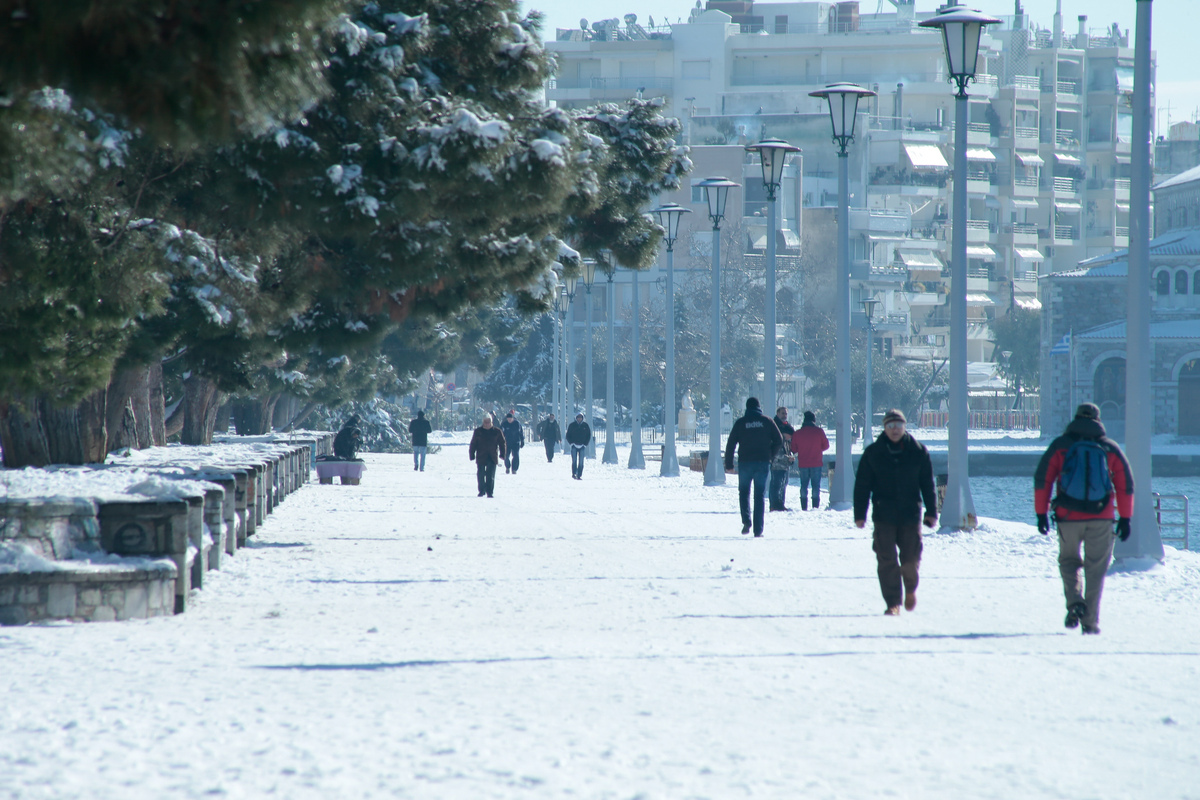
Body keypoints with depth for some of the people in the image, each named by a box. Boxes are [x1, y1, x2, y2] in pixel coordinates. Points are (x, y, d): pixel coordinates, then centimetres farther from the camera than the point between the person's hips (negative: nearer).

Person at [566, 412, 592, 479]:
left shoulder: (586, 426, 5)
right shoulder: (572, 425, 3)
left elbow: (588, 436, 11)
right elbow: (568, 435, 8)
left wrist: (585, 444, -1)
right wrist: (571, 443, -5)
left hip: (582, 446, 1)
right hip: (574, 446, -1)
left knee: (581, 462, -2)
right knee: (574, 460, -12)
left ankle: (579, 475, 0)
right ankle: (573, 473, -7)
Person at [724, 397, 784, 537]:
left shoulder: (741, 422, 0)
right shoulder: (767, 421, 3)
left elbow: (731, 443, -2)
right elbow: (779, 441, 2)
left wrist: (728, 464, 4)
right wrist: (770, 456, 14)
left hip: (745, 462, -1)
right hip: (763, 463, 1)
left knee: (743, 492, 13)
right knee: (759, 495, 6)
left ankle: (746, 521, -11)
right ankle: (758, 529, 1)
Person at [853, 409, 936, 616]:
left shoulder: (918, 451, 4)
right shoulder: (873, 453, 2)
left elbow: (928, 484, 8)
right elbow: (862, 485, 5)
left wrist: (931, 512, 3)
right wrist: (860, 514, -1)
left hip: (910, 514, 0)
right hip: (884, 515, 0)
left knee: (911, 559, 1)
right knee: (886, 561, -5)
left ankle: (910, 589, 31)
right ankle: (893, 603, 0)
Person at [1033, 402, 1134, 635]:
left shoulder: (1060, 445, 5)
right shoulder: (1110, 448, 8)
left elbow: (1042, 479, 0)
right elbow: (1126, 485, 6)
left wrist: (1041, 513, 4)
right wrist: (1125, 518, 10)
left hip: (1068, 517, 0)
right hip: (1101, 519, 0)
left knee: (1069, 561, 19)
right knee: (1095, 568, 9)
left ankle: (1075, 601, -6)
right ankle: (1091, 621, 4)